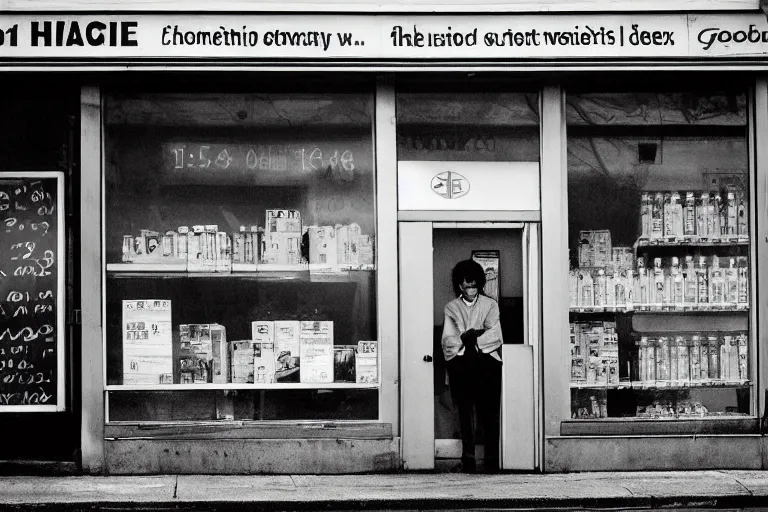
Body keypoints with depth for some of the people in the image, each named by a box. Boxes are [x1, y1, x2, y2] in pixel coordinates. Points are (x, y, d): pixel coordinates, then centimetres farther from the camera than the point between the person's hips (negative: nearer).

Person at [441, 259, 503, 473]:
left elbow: (495, 335, -3)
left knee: (489, 412, -5)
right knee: (464, 412, 0)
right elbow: (448, 340, 0)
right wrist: (476, 336, -10)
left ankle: (492, 459, -4)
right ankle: (467, 457, 3)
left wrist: (469, 339, -9)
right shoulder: (451, 308, 12)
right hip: (460, 364, 1)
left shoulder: (490, 305, 11)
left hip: (487, 362, -1)